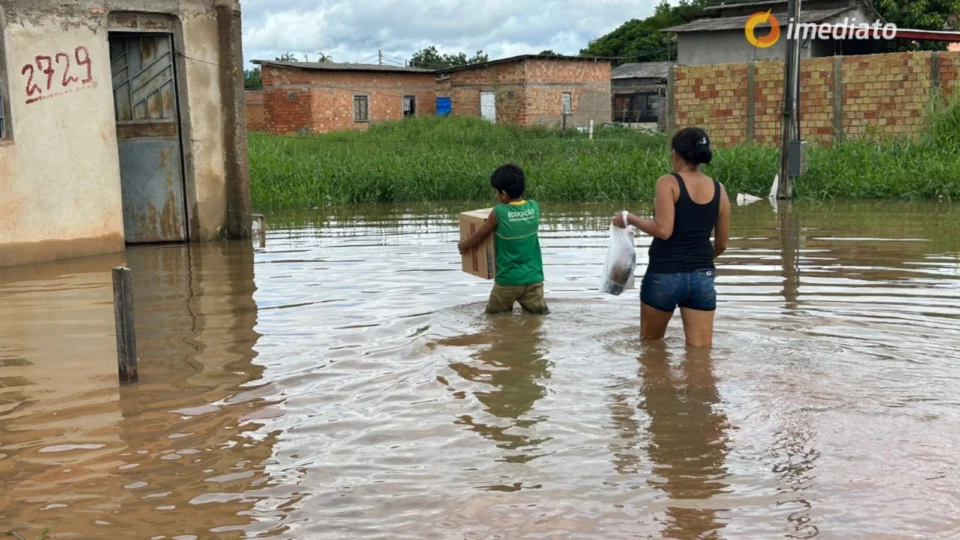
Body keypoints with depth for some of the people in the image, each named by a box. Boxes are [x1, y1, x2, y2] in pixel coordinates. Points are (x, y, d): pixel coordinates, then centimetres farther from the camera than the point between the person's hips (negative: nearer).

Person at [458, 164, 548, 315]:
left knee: (493, 311, 15)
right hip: (533, 277, 3)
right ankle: (540, 306, -11)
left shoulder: (498, 213, -13)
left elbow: (479, 237, 0)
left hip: (508, 279, -3)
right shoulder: (534, 207, -2)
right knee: (536, 310, 10)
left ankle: (505, 307, -4)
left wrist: (463, 246, 20)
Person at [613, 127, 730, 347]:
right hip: (702, 277, 4)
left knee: (650, 343, 18)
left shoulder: (668, 182, -8)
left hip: (665, 275, -4)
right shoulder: (719, 190, 6)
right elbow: (722, 243, 12)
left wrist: (630, 219, -5)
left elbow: (663, 230, -19)